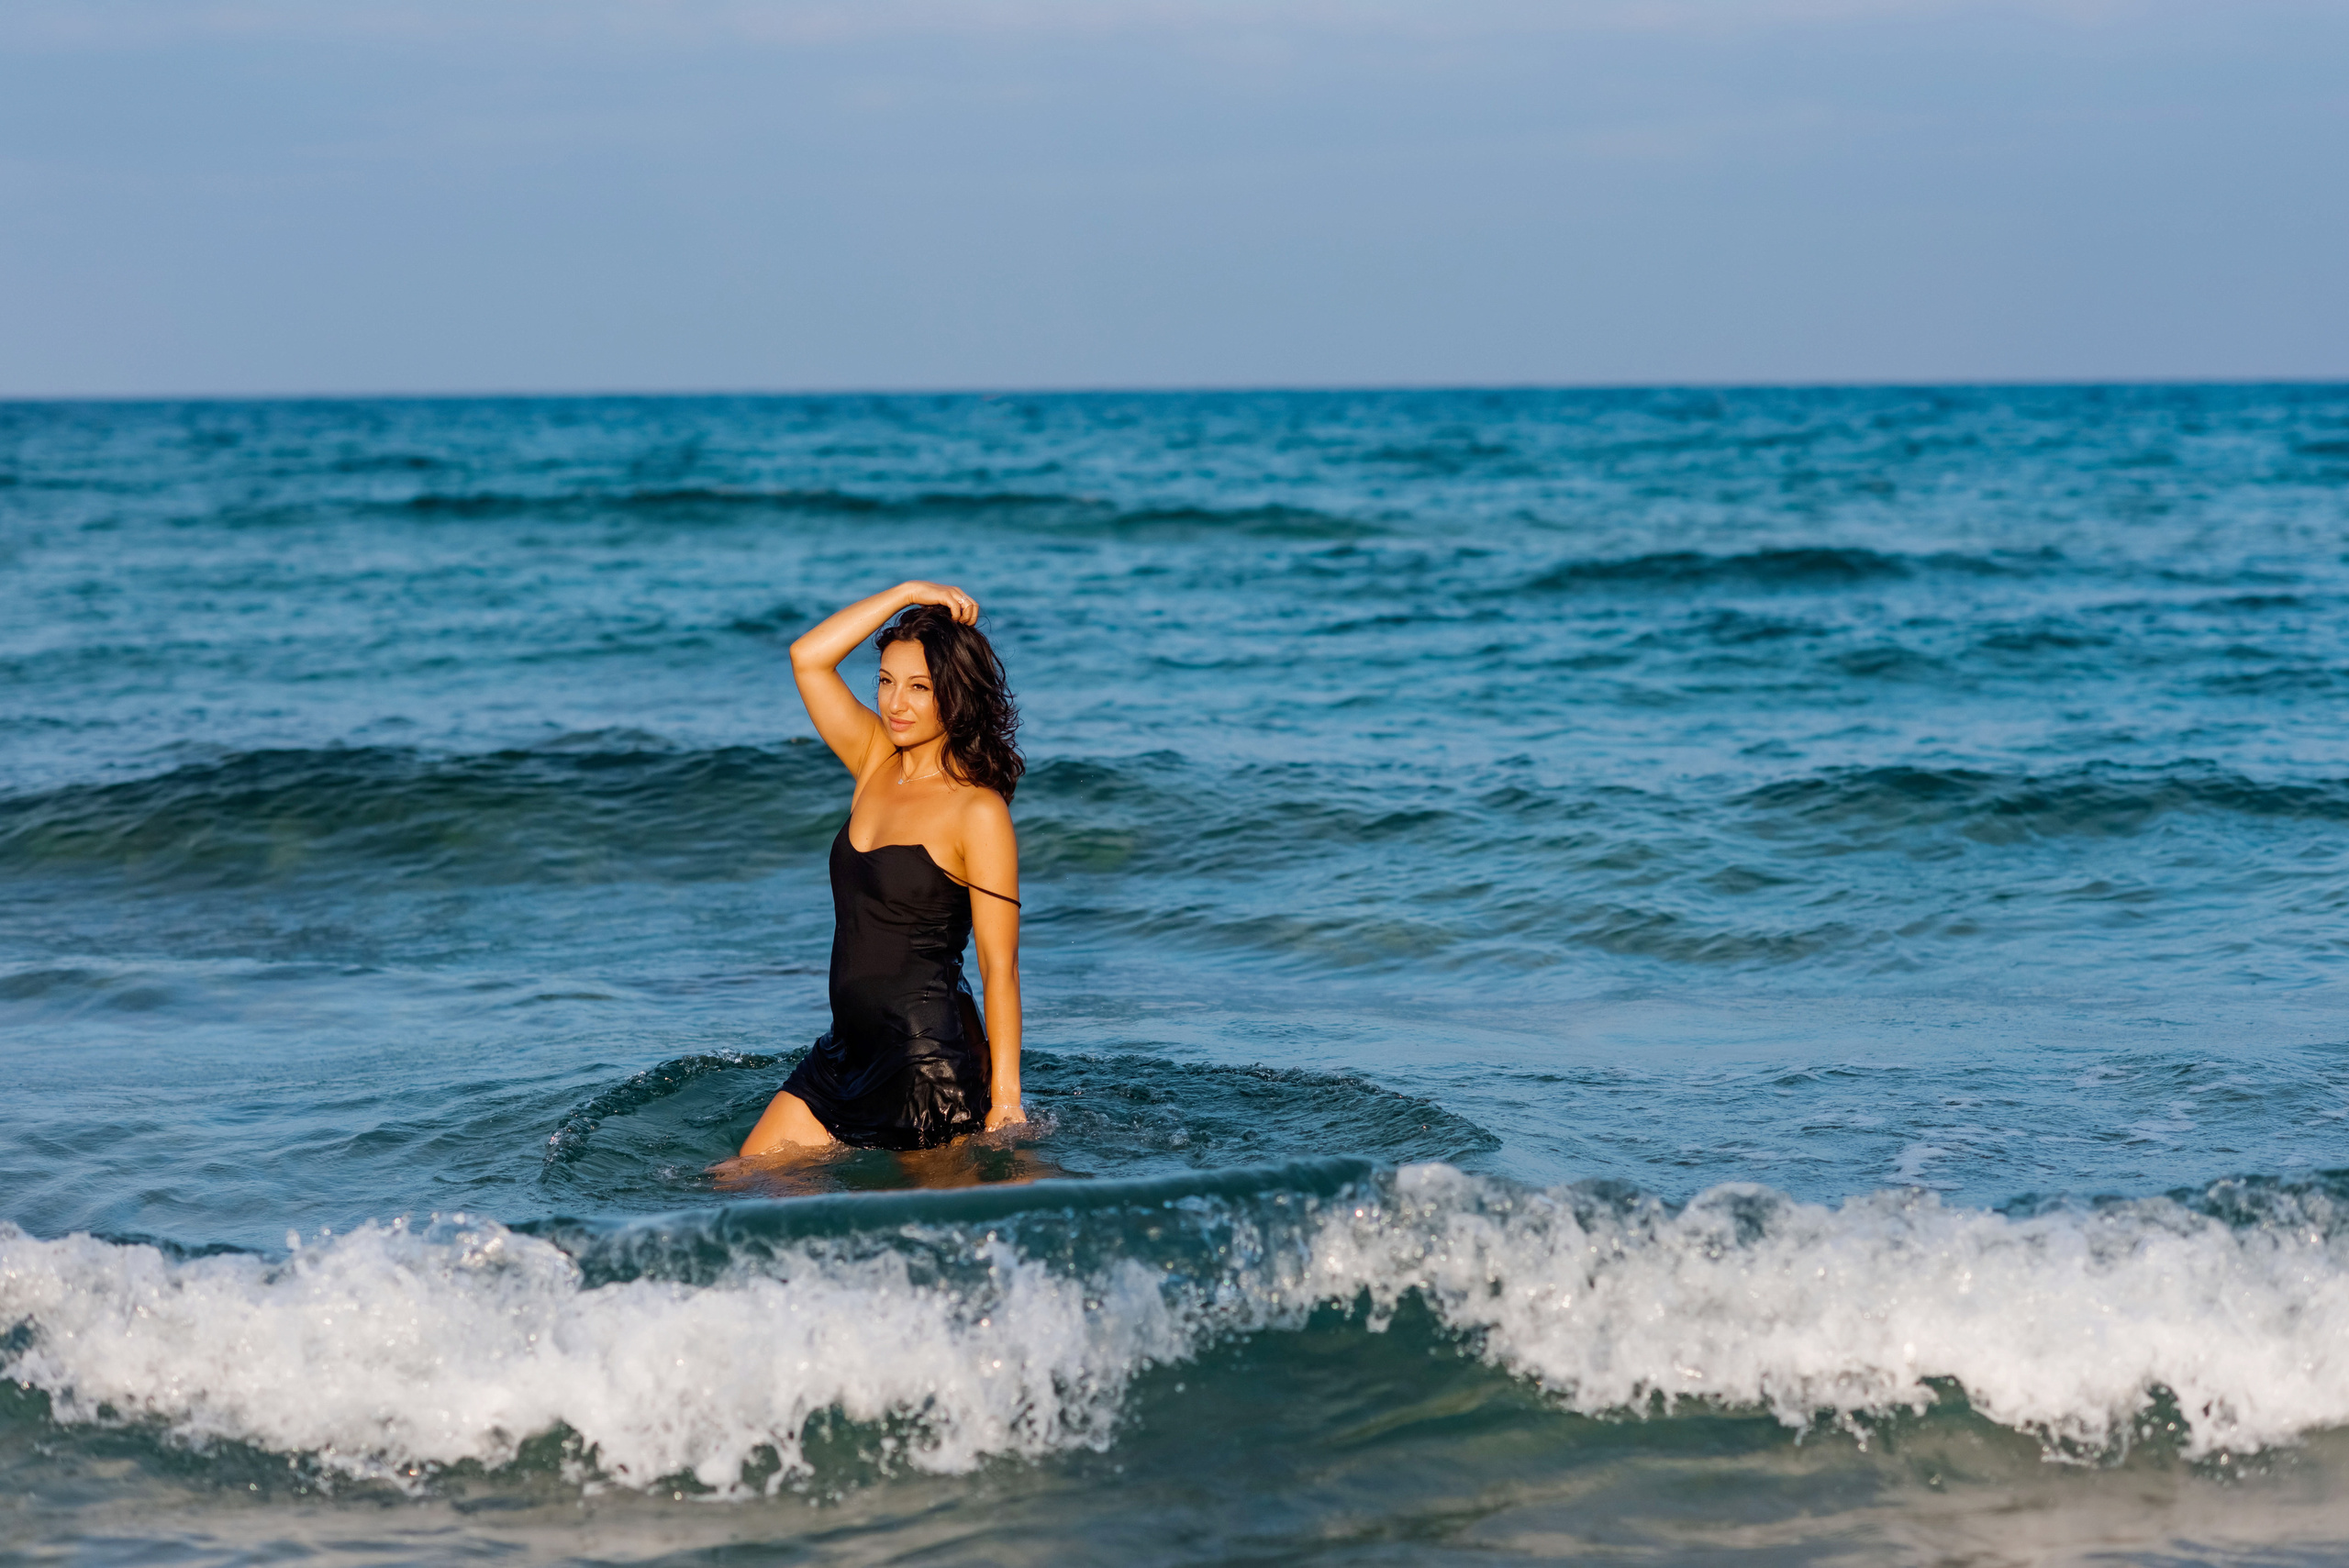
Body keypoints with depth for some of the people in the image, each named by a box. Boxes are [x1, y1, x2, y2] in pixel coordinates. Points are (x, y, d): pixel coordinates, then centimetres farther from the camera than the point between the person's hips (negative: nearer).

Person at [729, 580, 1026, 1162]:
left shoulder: (979, 813, -13)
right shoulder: (877, 764, 7)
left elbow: (1000, 966, -14)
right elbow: (808, 658, 3)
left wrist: (1006, 1098, -17)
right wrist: (907, 594, -2)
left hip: (931, 1060, -7)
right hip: (848, 1050, 7)